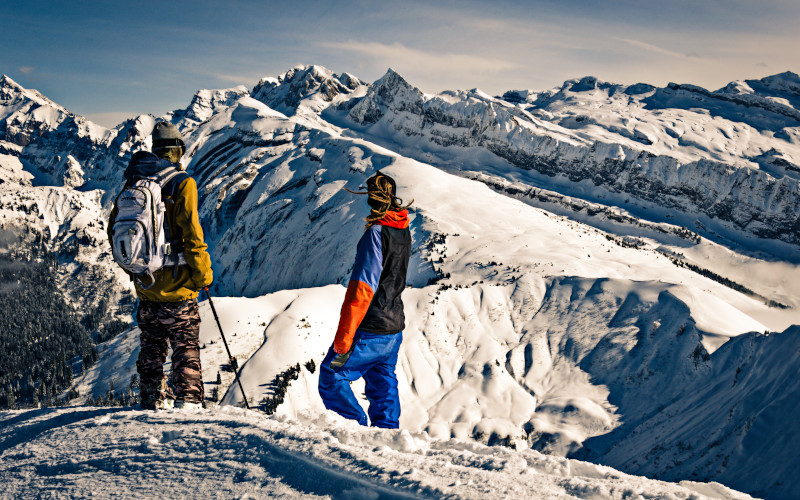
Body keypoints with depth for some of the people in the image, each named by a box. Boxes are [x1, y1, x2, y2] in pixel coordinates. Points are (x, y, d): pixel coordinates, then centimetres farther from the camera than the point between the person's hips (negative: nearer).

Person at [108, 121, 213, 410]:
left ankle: (153, 399, 23)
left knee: (151, 347, 17)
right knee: (186, 348, 4)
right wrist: (203, 274, -6)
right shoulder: (181, 183, -12)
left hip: (145, 285, 5)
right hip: (176, 285, -5)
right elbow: (191, 233, -17)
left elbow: (114, 228, 10)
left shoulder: (134, 182, 5)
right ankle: (188, 400, 1)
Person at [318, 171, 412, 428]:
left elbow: (362, 289, -22)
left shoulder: (376, 233, -19)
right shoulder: (403, 231, 6)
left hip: (369, 331, -8)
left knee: (331, 378, 3)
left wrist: (342, 339, -21)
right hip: (395, 328, 8)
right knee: (383, 387, 15)